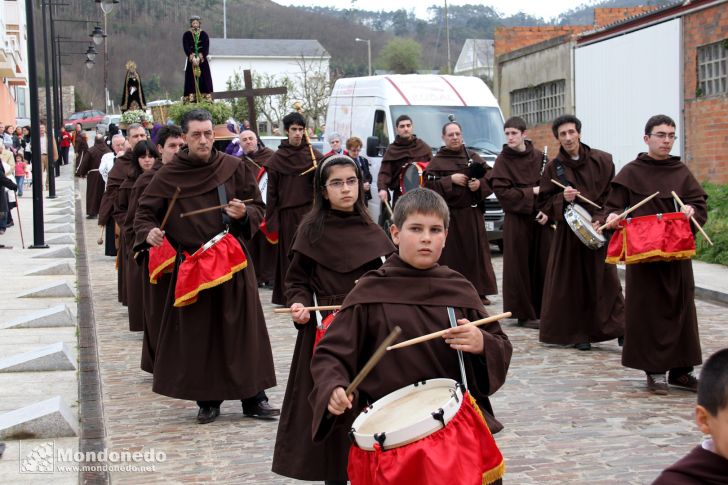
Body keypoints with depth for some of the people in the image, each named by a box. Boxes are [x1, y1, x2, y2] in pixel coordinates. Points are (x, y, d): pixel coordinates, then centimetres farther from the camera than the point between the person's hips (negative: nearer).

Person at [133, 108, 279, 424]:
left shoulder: (233, 168, 1)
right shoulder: (168, 175, 1)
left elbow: (258, 208, 6)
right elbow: (144, 212, 6)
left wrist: (244, 214, -15)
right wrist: (148, 232, -15)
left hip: (231, 261, 0)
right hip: (190, 264, 0)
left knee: (241, 329, 2)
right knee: (197, 335, 4)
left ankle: (253, 398, 11)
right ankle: (207, 400, 17)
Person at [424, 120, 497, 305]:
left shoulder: (473, 157, 11)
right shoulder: (436, 161, 3)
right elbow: (429, 184, -6)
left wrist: (480, 183, -10)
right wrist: (450, 179, -14)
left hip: (472, 213, 3)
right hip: (449, 214, -3)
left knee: (476, 251, 2)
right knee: (451, 254, -5)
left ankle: (480, 291, 8)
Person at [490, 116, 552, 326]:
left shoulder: (538, 157, 6)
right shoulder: (503, 160, -1)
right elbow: (501, 191, -9)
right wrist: (531, 192, -11)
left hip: (540, 219, 3)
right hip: (517, 219, -3)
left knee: (543, 264, 3)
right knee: (520, 265, -1)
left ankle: (542, 309, 13)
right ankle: (524, 313, 6)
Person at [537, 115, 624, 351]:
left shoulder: (602, 161, 0)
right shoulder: (554, 167, 2)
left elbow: (614, 196, 4)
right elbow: (543, 202, 4)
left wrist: (601, 218, -7)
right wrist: (562, 199, -13)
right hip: (568, 232, 1)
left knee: (606, 278, -3)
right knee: (573, 283, 2)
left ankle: (619, 327, -1)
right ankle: (578, 333, 10)